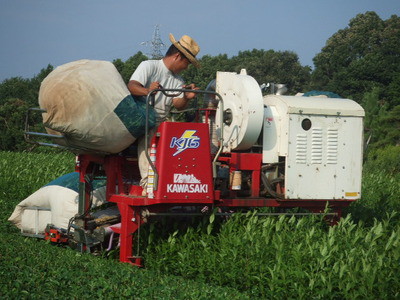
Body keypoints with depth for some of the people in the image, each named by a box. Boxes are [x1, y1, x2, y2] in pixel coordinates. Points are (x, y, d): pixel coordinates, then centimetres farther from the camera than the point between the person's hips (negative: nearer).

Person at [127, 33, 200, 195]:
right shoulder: (148, 66, -2)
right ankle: (148, 184, -36)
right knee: (148, 142, -30)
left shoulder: (178, 80, 17)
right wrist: (147, 91, -39)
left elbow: (178, 105, 3)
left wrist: (186, 98, -19)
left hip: (162, 122, 6)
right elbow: (131, 86, -18)